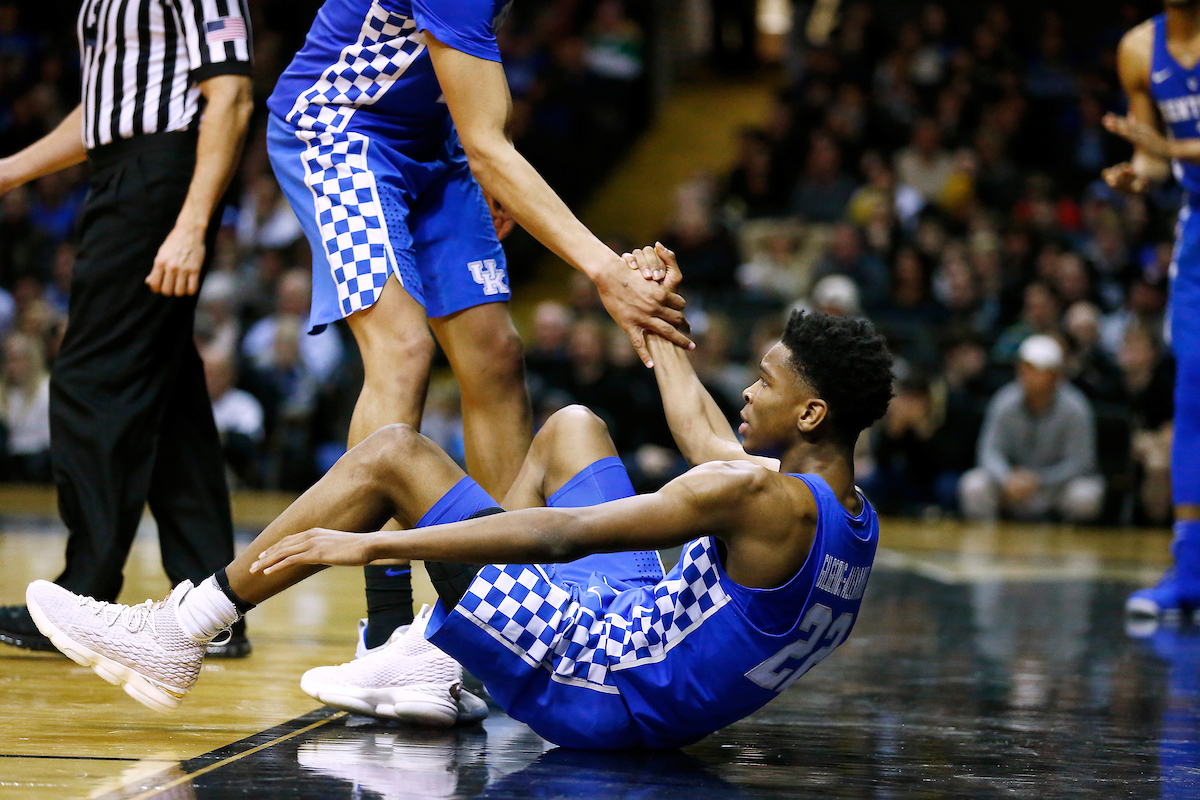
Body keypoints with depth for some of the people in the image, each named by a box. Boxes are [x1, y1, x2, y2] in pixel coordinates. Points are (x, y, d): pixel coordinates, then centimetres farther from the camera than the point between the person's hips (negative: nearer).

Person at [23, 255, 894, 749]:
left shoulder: (767, 498, -24)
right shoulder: (853, 520, 2)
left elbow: (561, 533, -25)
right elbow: (710, 440, 21)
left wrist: (369, 543, -22)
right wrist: (660, 331, 34)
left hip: (609, 691, -9)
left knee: (395, 452, -5)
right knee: (572, 429, 21)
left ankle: (180, 635, 4)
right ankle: (430, 660, 19)